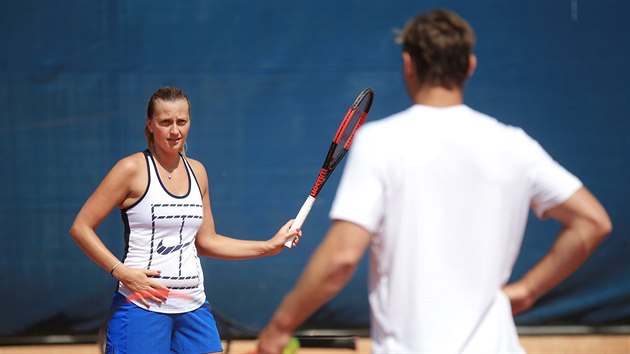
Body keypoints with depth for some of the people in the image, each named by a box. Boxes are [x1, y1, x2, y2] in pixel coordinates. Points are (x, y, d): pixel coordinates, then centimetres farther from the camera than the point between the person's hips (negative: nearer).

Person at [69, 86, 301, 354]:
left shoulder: (197, 172, 12)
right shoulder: (133, 168, -5)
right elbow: (80, 227, -5)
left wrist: (270, 246, 14)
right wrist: (121, 271, -15)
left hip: (193, 307, 5)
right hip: (141, 305, -5)